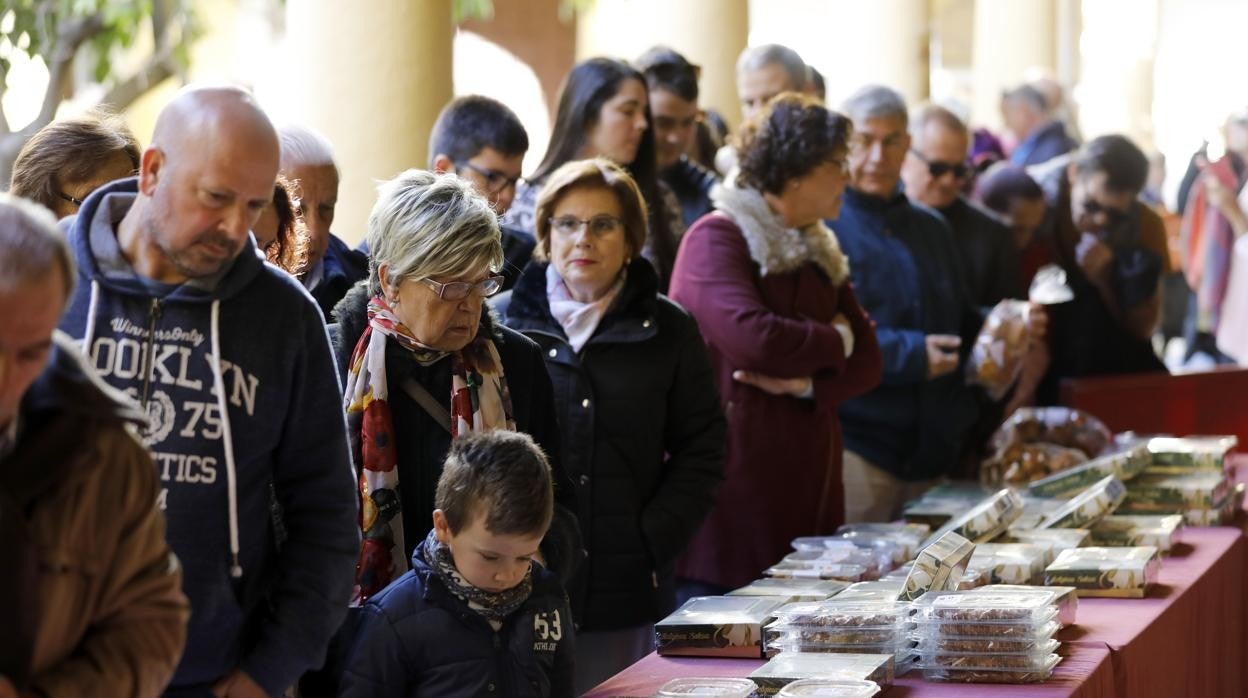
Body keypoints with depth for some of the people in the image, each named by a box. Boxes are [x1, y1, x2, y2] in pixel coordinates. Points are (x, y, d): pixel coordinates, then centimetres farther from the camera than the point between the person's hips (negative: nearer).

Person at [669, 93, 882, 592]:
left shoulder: (817, 252, 18)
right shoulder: (717, 239, -8)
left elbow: (865, 362, 13)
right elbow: (751, 336, -24)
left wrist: (806, 382, -9)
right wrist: (834, 341, -5)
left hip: (806, 481, 7)